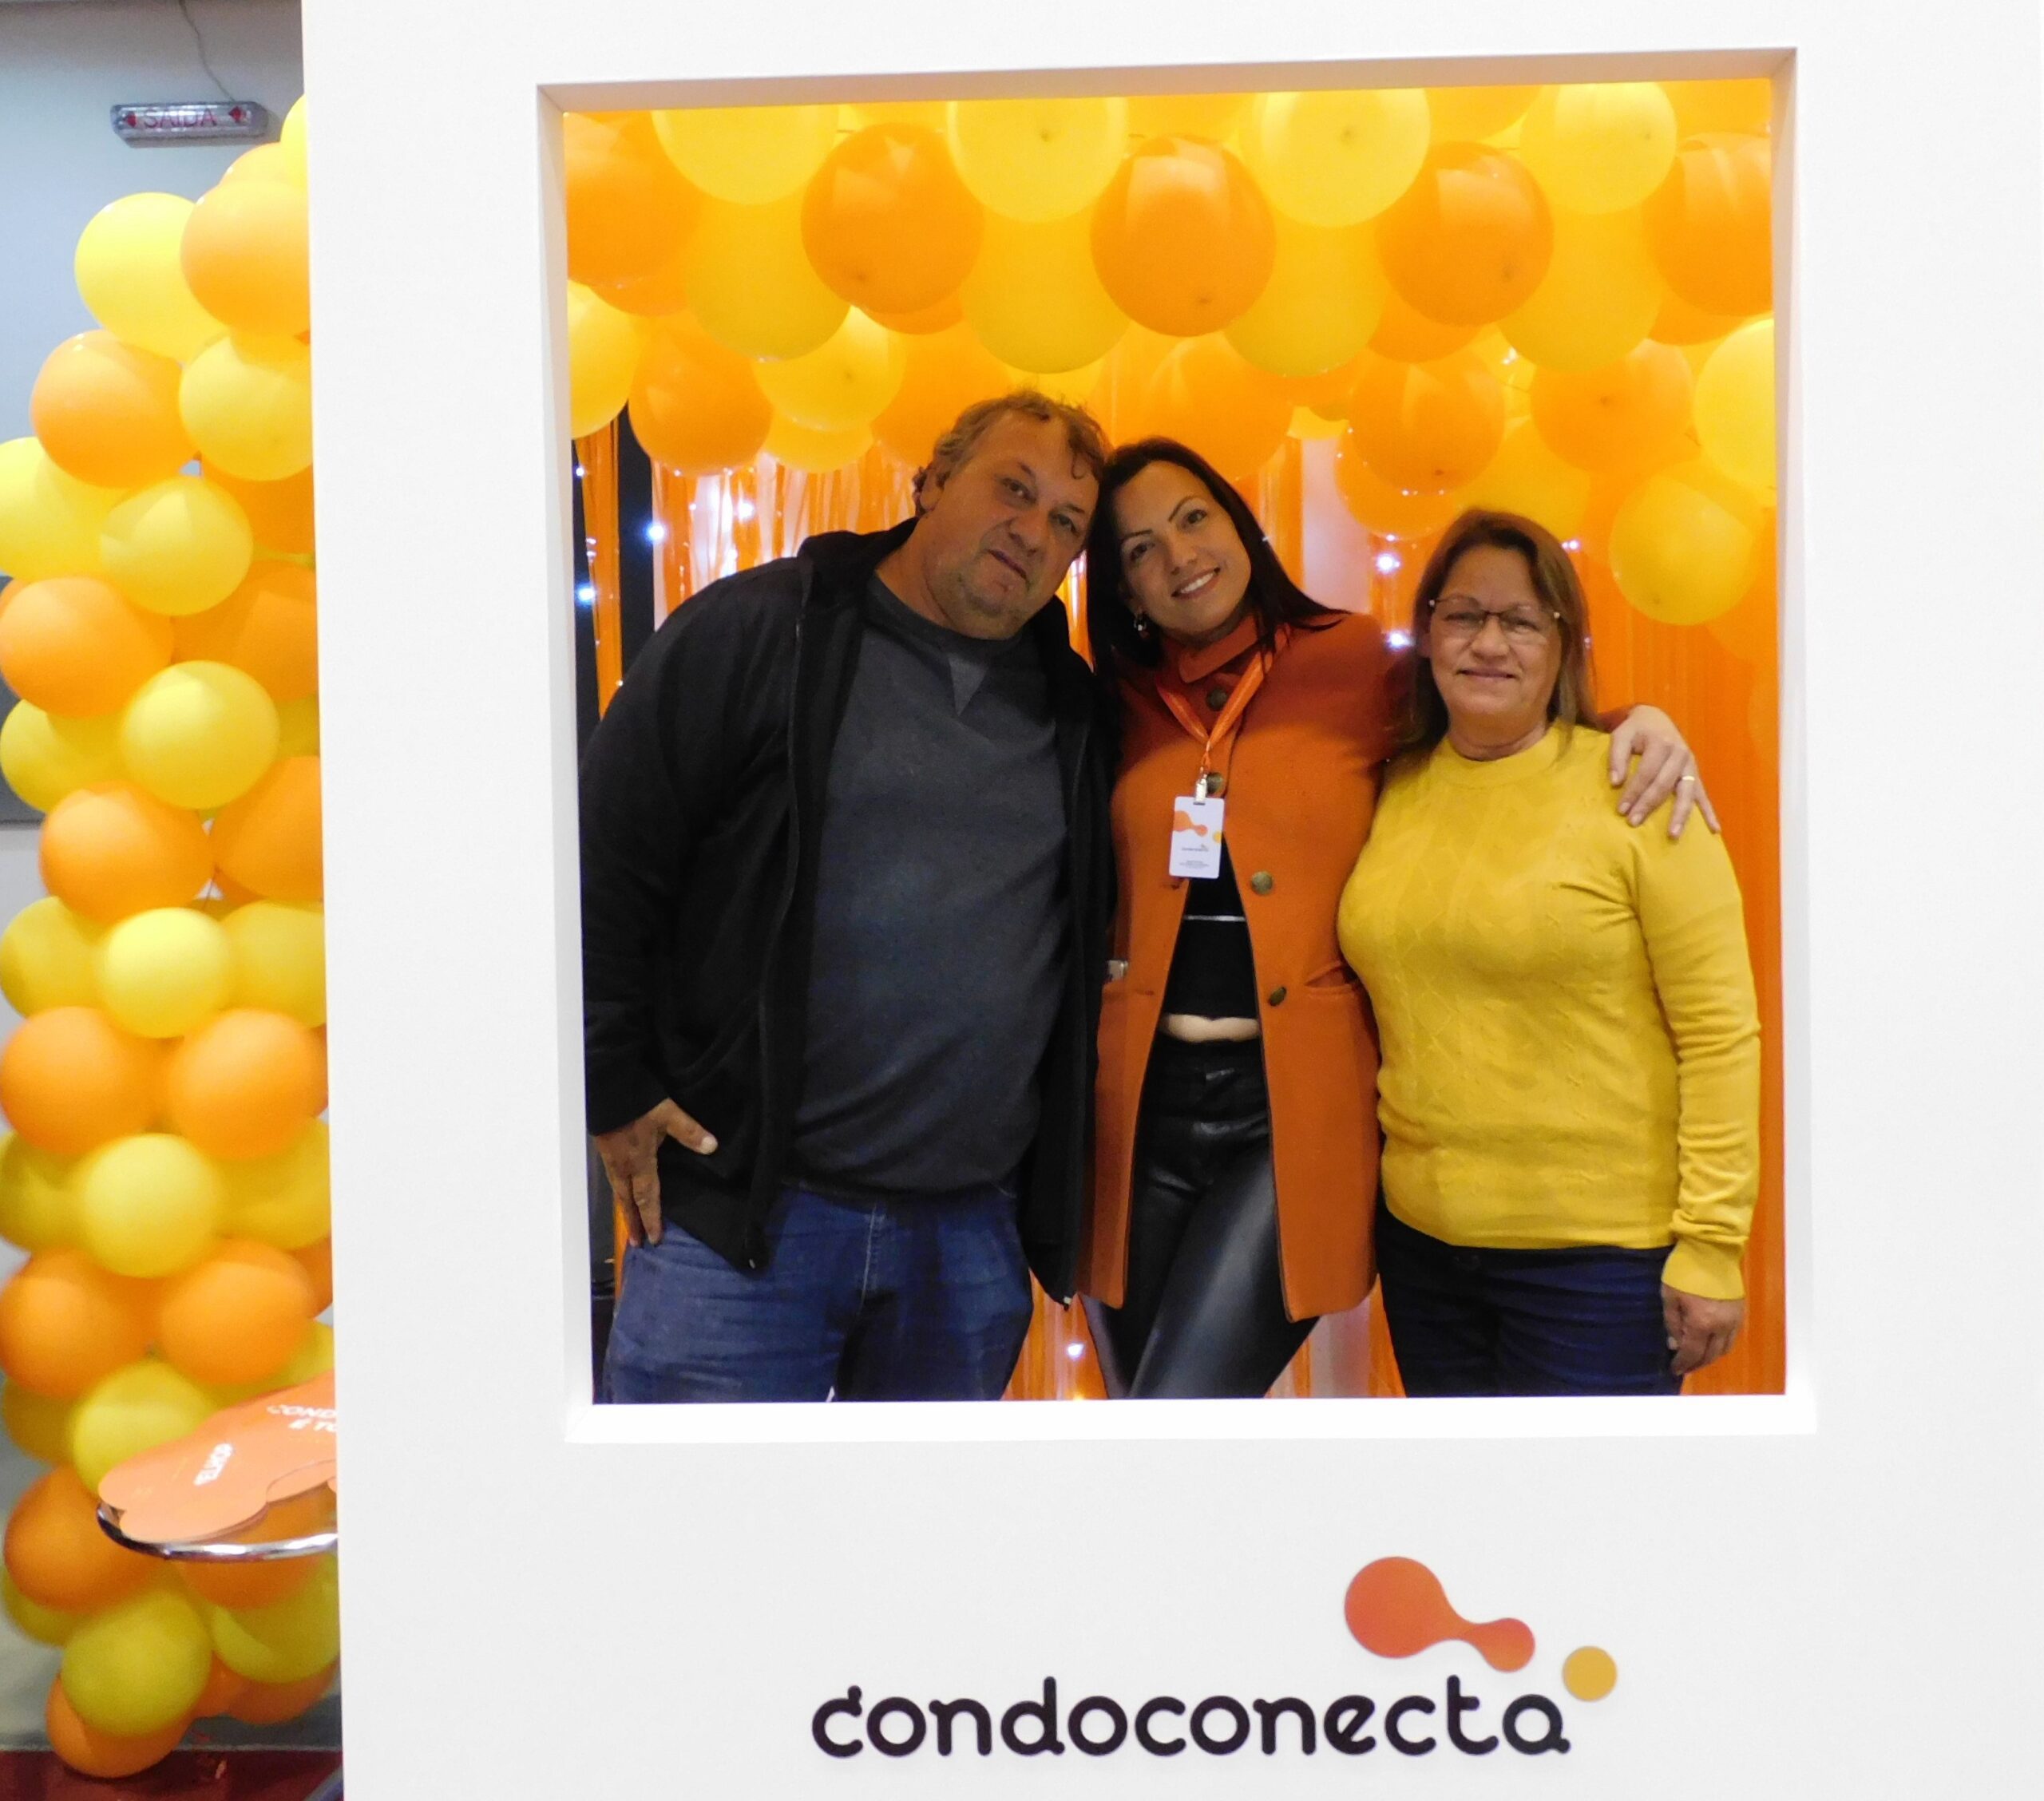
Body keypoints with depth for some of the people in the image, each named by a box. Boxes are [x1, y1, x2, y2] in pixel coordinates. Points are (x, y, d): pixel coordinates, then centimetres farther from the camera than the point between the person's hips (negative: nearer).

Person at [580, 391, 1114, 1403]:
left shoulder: (1071, 706, 12)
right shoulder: (760, 629, -2)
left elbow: (1095, 931, 19)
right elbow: (605, 860, -3)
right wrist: (614, 1088, -6)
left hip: (974, 1237, 5)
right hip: (745, 1216, -4)